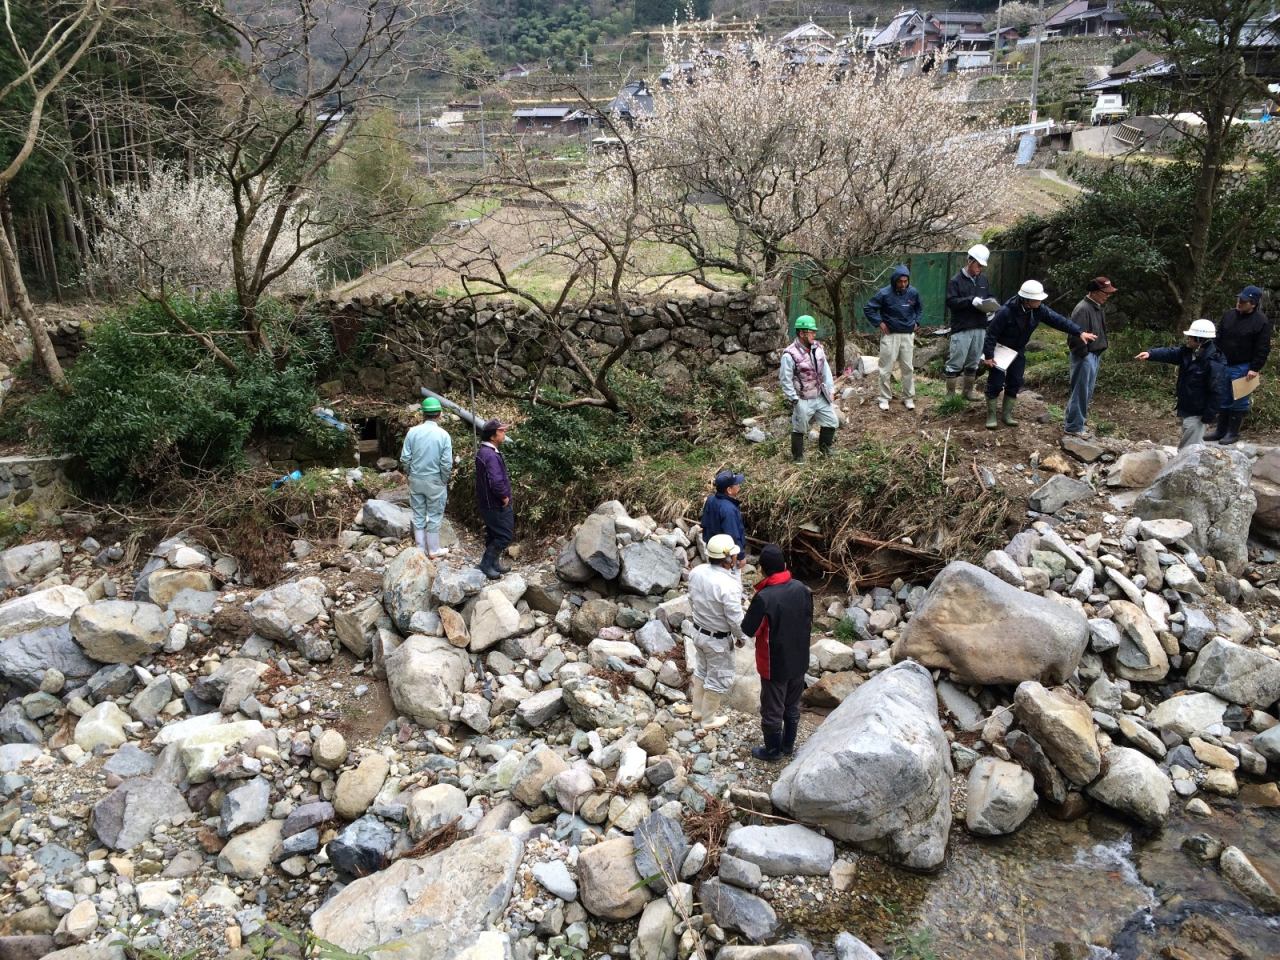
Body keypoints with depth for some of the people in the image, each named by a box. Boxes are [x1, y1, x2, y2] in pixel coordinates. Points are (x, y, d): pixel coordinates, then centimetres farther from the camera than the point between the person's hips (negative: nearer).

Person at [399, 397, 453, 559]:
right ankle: (434, 550, 17)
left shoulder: (413, 432, -6)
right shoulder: (443, 435, -12)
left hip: (416, 480, 3)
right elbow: (447, 463, -13)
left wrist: (411, 474, 13)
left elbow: (405, 459, -3)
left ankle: (421, 548, 21)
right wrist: (445, 480, 3)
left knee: (419, 515, 13)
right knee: (434, 517, 8)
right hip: (435, 481, -3)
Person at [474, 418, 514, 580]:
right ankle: (486, 564, 6)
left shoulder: (483, 451, 8)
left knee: (494, 535, 19)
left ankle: (494, 563, 30)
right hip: (496, 505, -10)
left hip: (489, 503, 10)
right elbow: (496, 482, -34)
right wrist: (504, 497, -17)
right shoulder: (491, 455, -26)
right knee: (505, 535, -1)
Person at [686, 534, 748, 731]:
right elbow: (735, 619, -23)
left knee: (702, 670, 27)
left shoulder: (697, 572, -10)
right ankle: (708, 719, 29)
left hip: (698, 631, 7)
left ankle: (698, 710, 43)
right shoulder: (728, 585, -32)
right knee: (719, 679, 14)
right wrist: (741, 637, -4)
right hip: (718, 639, -7)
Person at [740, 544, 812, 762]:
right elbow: (809, 622, 2)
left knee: (772, 710, 15)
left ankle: (773, 750, 31)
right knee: (792, 705, 24)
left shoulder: (764, 598, -28)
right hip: (799, 660, 6)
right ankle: (788, 744, 41)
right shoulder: (801, 589, -11)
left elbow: (749, 630, -15)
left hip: (775, 664, -6)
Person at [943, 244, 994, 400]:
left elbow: (990, 297, 21)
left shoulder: (984, 280, 11)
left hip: (980, 328, 6)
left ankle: (967, 391, 25)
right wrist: (971, 300, -23)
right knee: (956, 363, -3)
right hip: (961, 329, -6)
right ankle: (950, 394, 6)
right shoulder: (955, 281, -6)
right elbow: (950, 302, -14)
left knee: (973, 363, 13)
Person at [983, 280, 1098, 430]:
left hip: (1018, 351, 6)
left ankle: (1006, 413, 21)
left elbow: (1058, 320, -12)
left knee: (1015, 383, 9)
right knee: (996, 383, -5)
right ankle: (991, 415, 5)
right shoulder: (1006, 311, -30)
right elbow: (991, 333, -24)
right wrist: (988, 355, -24)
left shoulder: (1038, 310, -13)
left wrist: (1079, 332, -20)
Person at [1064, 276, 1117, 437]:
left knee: (1087, 391, 16)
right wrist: (1084, 354, -16)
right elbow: (1077, 335, -23)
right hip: (1084, 356, -9)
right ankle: (1073, 427, 4)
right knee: (1081, 392, -3)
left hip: (1094, 355, 9)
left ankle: (1070, 419, 27)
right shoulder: (1083, 309, -19)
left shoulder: (1100, 307, 10)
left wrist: (1099, 352, 10)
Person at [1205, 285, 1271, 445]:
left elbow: (1263, 348, -12)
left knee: (1239, 401, 2)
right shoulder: (1229, 315, 3)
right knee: (1223, 400, 12)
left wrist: (1255, 368, -15)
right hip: (1223, 365, 6)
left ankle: (1233, 433, 10)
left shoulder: (1261, 321, -12)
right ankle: (1221, 431, 20)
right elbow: (1219, 339, 11)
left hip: (1243, 368, -5)